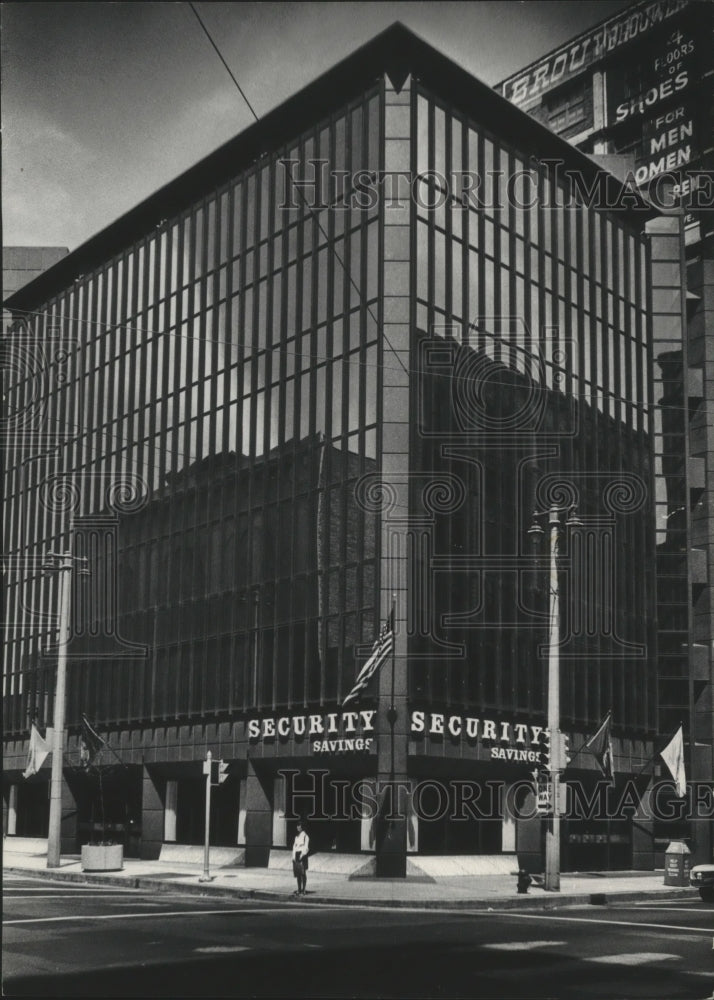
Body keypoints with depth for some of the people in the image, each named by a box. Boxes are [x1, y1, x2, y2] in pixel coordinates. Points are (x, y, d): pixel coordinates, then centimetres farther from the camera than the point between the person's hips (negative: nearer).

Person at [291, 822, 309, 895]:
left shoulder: (305, 836, -7)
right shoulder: (297, 836, 15)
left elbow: (306, 847, -11)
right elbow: (294, 846, 15)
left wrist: (302, 855, -16)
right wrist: (294, 856, 6)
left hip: (302, 855, -7)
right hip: (296, 855, 7)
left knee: (303, 874, -5)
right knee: (297, 873, 9)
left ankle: (303, 890, -2)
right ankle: (299, 889, 15)